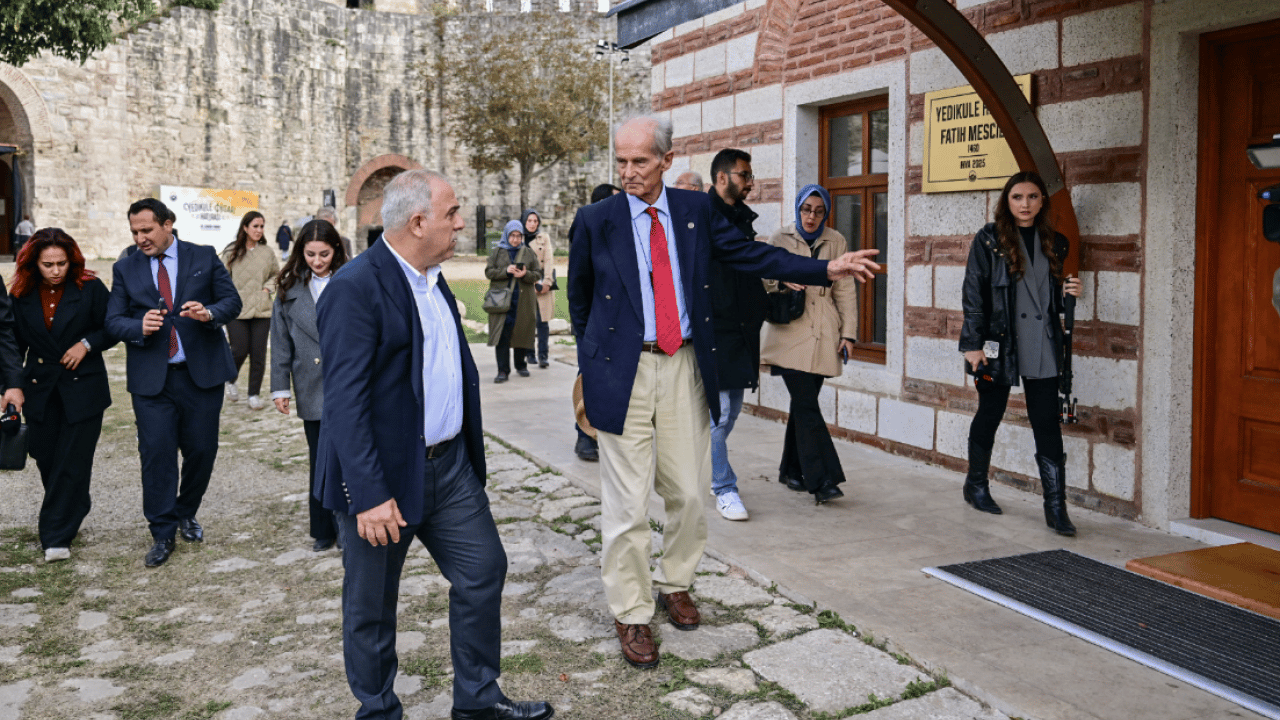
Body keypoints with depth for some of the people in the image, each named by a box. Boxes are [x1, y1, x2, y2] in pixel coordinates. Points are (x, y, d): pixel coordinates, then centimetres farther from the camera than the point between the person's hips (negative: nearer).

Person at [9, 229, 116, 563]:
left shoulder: (90, 288, -7)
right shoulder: (21, 294, 2)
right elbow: (15, 343, 8)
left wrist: (87, 344, -14)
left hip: (83, 388, -3)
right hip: (40, 391, 3)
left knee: (72, 463, -4)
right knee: (47, 460, 8)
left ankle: (57, 536, 2)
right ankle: (71, 517, 30)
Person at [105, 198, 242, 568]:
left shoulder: (204, 258, 4)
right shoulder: (125, 269, 7)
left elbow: (232, 300, 3)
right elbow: (113, 321, 4)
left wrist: (210, 313, -19)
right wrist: (139, 328, -17)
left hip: (201, 373, 0)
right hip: (151, 379, 0)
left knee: (201, 450, 7)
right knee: (156, 455, -2)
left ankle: (186, 513, 31)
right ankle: (162, 535, 8)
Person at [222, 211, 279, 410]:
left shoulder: (267, 252, 5)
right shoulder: (231, 252, -1)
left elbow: (276, 274, 20)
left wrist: (268, 288, 3)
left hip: (261, 311, 2)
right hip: (237, 311, -2)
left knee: (258, 354, 1)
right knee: (240, 350, -7)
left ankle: (254, 394, 14)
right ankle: (230, 380, 24)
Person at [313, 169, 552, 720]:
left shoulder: (434, 280, 9)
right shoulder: (356, 288, -19)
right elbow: (345, 401, -23)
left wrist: (469, 450, 17)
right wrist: (370, 495, -26)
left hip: (450, 465, 8)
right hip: (384, 474, -8)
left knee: (483, 570, 13)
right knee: (372, 604, 10)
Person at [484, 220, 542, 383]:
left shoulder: (529, 253, 9)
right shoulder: (497, 252, 8)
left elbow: (538, 274, 5)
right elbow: (488, 272, 1)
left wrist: (525, 274, -15)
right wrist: (506, 271, -15)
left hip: (523, 301, 1)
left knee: (522, 332, 5)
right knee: (502, 335, -6)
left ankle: (521, 365, 22)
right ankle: (503, 371, -6)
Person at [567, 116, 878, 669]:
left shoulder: (694, 210, 5)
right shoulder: (595, 220, -1)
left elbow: (748, 254, 7)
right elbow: (579, 296, 11)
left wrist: (826, 269, 1)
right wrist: (593, 360, 10)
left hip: (684, 365, 3)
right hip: (624, 370, -3)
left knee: (689, 493, 11)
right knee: (627, 502, 0)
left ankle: (675, 583, 35)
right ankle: (631, 614, 16)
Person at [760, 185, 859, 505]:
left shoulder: (836, 242, 9)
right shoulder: (780, 239, 5)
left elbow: (845, 290, 10)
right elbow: (763, 278, 11)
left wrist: (848, 333, 3)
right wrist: (783, 281, -11)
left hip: (822, 336, 2)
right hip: (790, 332, -2)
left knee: (803, 404, 6)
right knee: (807, 406, -11)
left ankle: (792, 470, 22)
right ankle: (823, 479, -12)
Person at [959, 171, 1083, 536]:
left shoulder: (1055, 243, 11)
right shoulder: (989, 240, -2)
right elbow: (974, 293, -5)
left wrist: (1070, 292, -2)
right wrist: (973, 344, -11)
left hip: (1041, 350, 3)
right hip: (999, 344, -3)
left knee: (1047, 427, 0)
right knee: (989, 416, 11)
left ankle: (1056, 506, 3)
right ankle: (976, 485, 31)